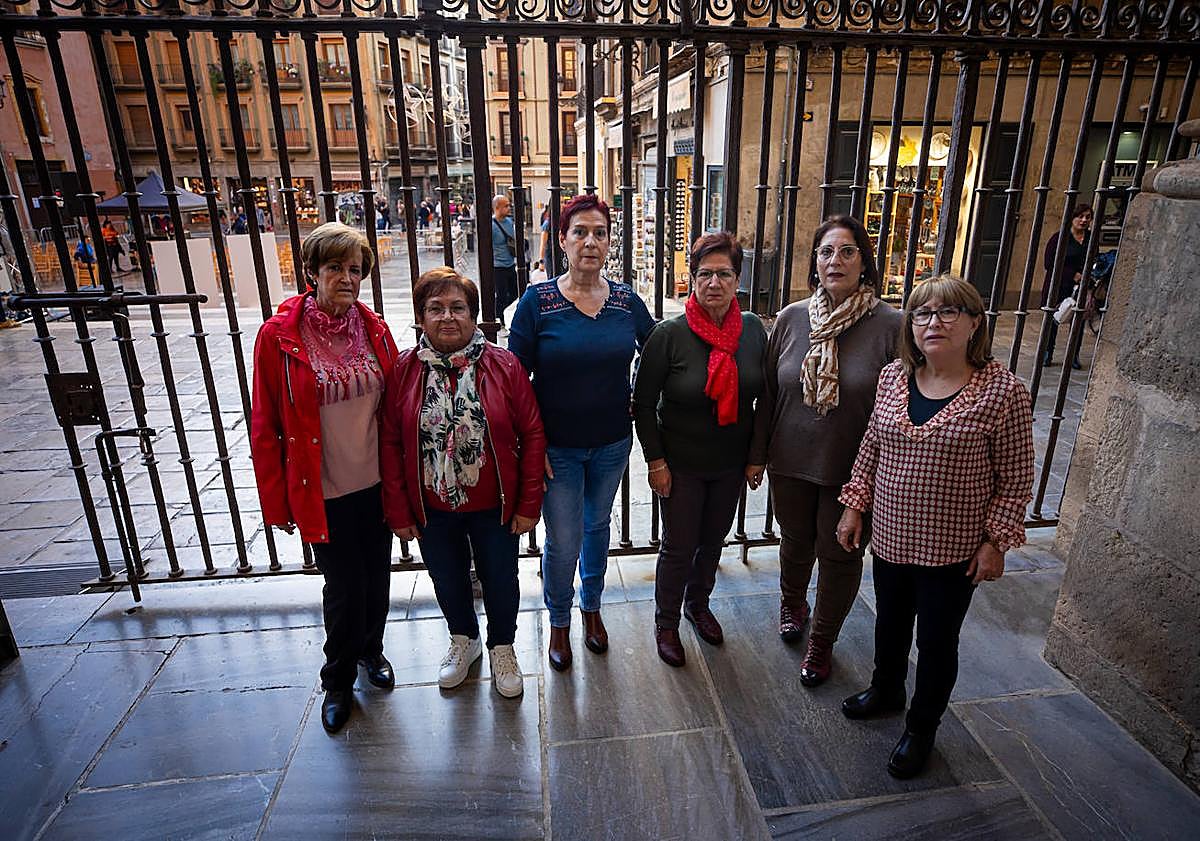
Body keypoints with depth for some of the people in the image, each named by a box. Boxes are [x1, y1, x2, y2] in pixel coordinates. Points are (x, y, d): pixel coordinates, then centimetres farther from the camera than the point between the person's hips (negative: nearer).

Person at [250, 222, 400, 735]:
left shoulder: (373, 327, -1)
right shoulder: (279, 335, -12)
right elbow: (265, 426, -7)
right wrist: (276, 500, -5)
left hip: (377, 481, 4)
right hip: (324, 491, -3)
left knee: (377, 575, 18)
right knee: (343, 586, 9)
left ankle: (370, 649, 47)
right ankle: (338, 681, 35)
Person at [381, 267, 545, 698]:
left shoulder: (504, 366, -12)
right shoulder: (404, 370, -8)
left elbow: (533, 435, -8)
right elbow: (391, 444, -3)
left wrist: (529, 503, -8)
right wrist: (398, 511, -3)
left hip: (494, 506, -1)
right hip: (431, 509, 2)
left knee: (500, 581, 16)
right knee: (448, 581, 22)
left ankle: (501, 647, 45)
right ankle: (463, 639, 51)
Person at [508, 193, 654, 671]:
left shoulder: (626, 300, -4)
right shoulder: (538, 301, -12)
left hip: (612, 443, 3)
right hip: (557, 447, -3)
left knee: (597, 526, 21)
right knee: (562, 542, 5)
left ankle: (592, 608, 45)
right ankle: (559, 622, 34)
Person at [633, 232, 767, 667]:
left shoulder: (753, 329, -5)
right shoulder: (670, 334, -17)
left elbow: (764, 394, 5)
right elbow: (643, 402, -11)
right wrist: (655, 461, -12)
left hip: (731, 463, 4)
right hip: (681, 464, -4)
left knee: (713, 540, 21)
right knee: (679, 546, 9)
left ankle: (698, 604, 46)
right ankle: (666, 622, 32)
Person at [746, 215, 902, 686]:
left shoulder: (890, 326, -14)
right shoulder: (791, 318, -4)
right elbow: (768, 393, 2)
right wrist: (757, 454, 5)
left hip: (854, 470, -2)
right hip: (791, 462, 3)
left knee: (840, 557, 14)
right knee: (796, 542, 22)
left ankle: (822, 643, 38)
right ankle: (792, 602, 54)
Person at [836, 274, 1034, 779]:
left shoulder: (1002, 392, -15)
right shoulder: (893, 377, -2)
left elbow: (1015, 479, -9)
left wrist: (995, 541, -10)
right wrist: (854, 506, 6)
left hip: (953, 549, -4)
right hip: (890, 537, 4)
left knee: (936, 642, 13)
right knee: (890, 624, 24)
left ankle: (921, 729, 37)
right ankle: (886, 691, 51)